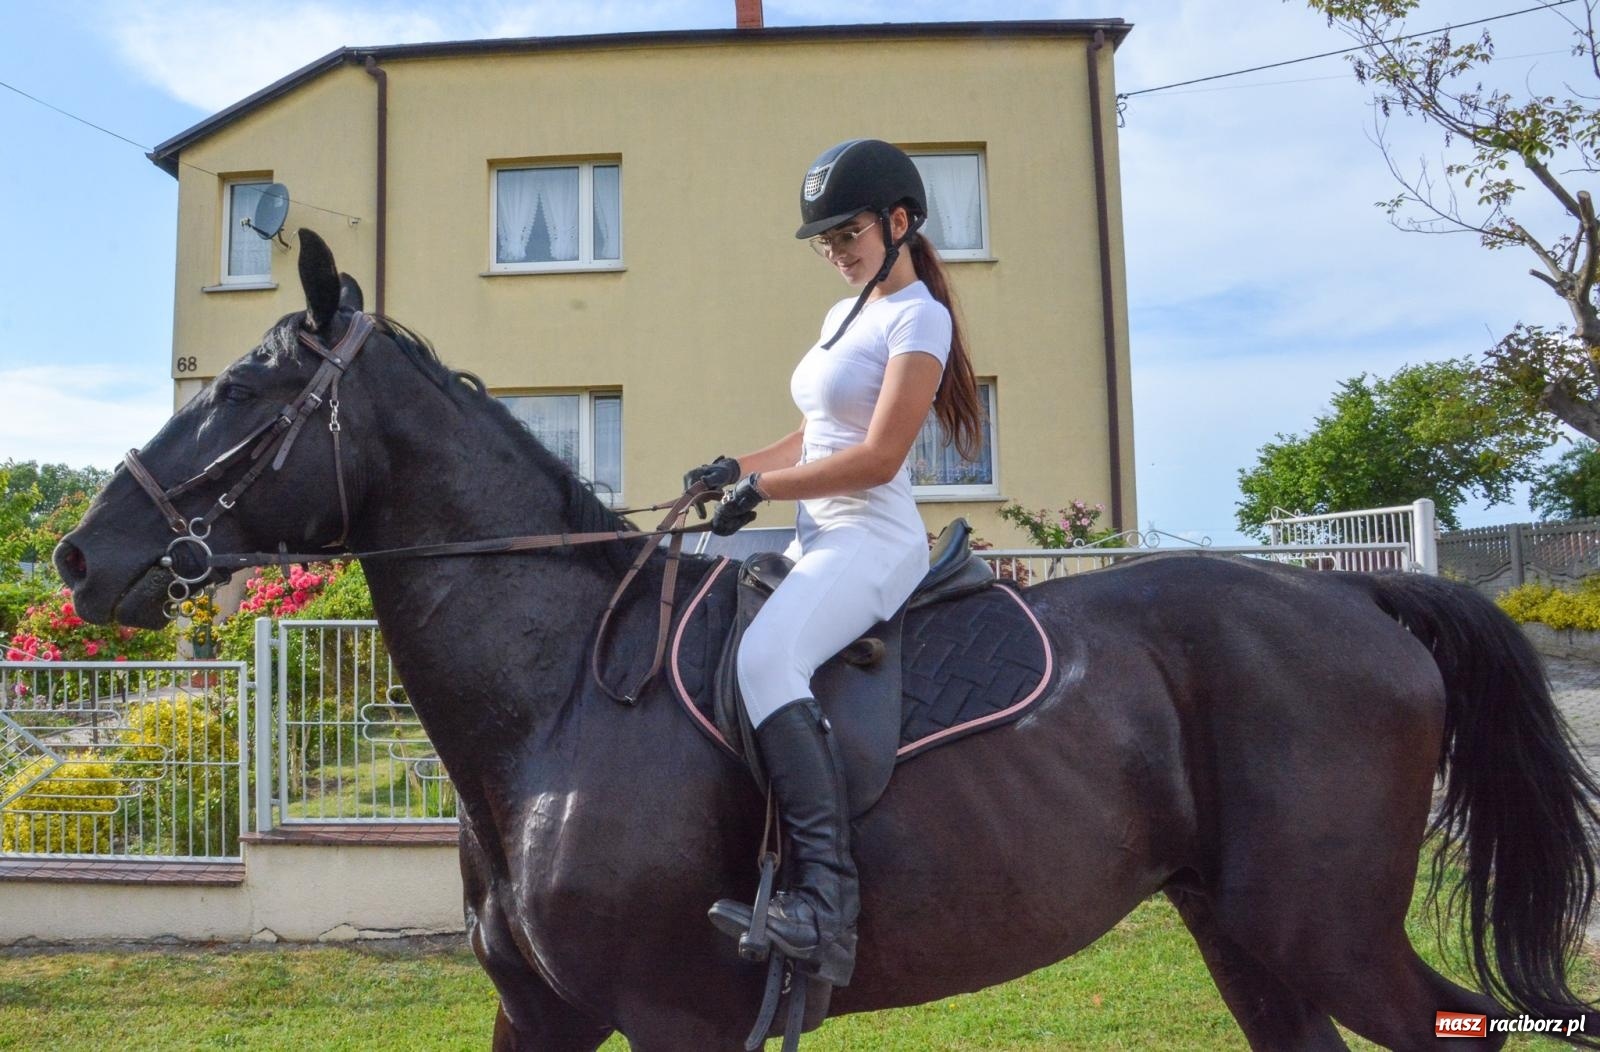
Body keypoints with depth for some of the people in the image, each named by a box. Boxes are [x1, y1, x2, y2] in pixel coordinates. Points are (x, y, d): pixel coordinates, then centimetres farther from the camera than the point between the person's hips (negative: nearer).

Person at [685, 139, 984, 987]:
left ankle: (826, 900, -35)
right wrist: (738, 468, 7)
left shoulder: (918, 318, -7)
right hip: (816, 536, 10)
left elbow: (878, 457, -17)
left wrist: (761, 489, -15)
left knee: (765, 659, -33)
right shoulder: (842, 318, 21)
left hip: (873, 537, -10)